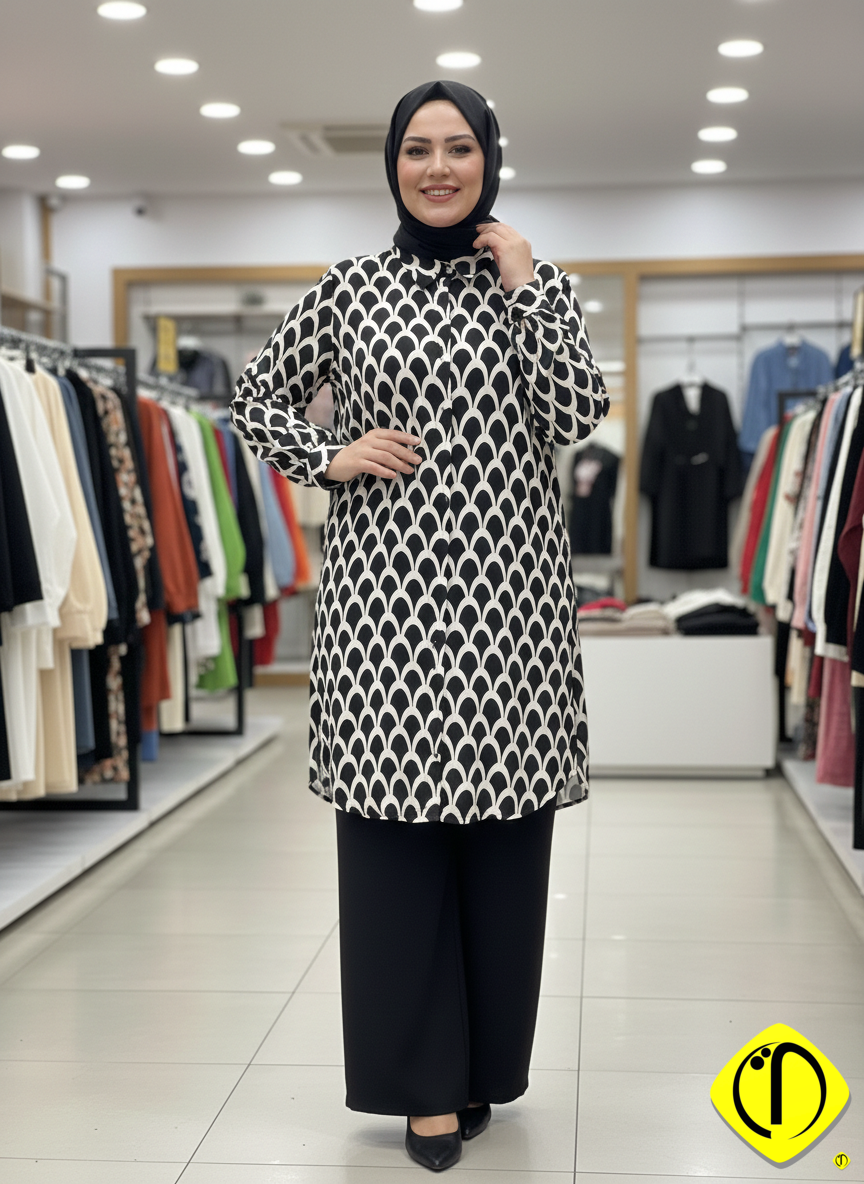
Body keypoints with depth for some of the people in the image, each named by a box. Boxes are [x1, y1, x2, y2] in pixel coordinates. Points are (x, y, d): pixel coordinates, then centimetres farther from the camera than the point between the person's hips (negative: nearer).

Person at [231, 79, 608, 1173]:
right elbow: (259, 399, 16)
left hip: (507, 588, 0)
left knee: (502, 828, 4)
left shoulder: (533, 280, 9)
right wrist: (331, 458, 0)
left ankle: (483, 1064, 20)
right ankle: (424, 1079, 13)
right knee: (392, 829, 0)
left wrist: (527, 286, -5)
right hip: (387, 583, 0)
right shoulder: (349, 287, 8)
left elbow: (576, 414, -4)